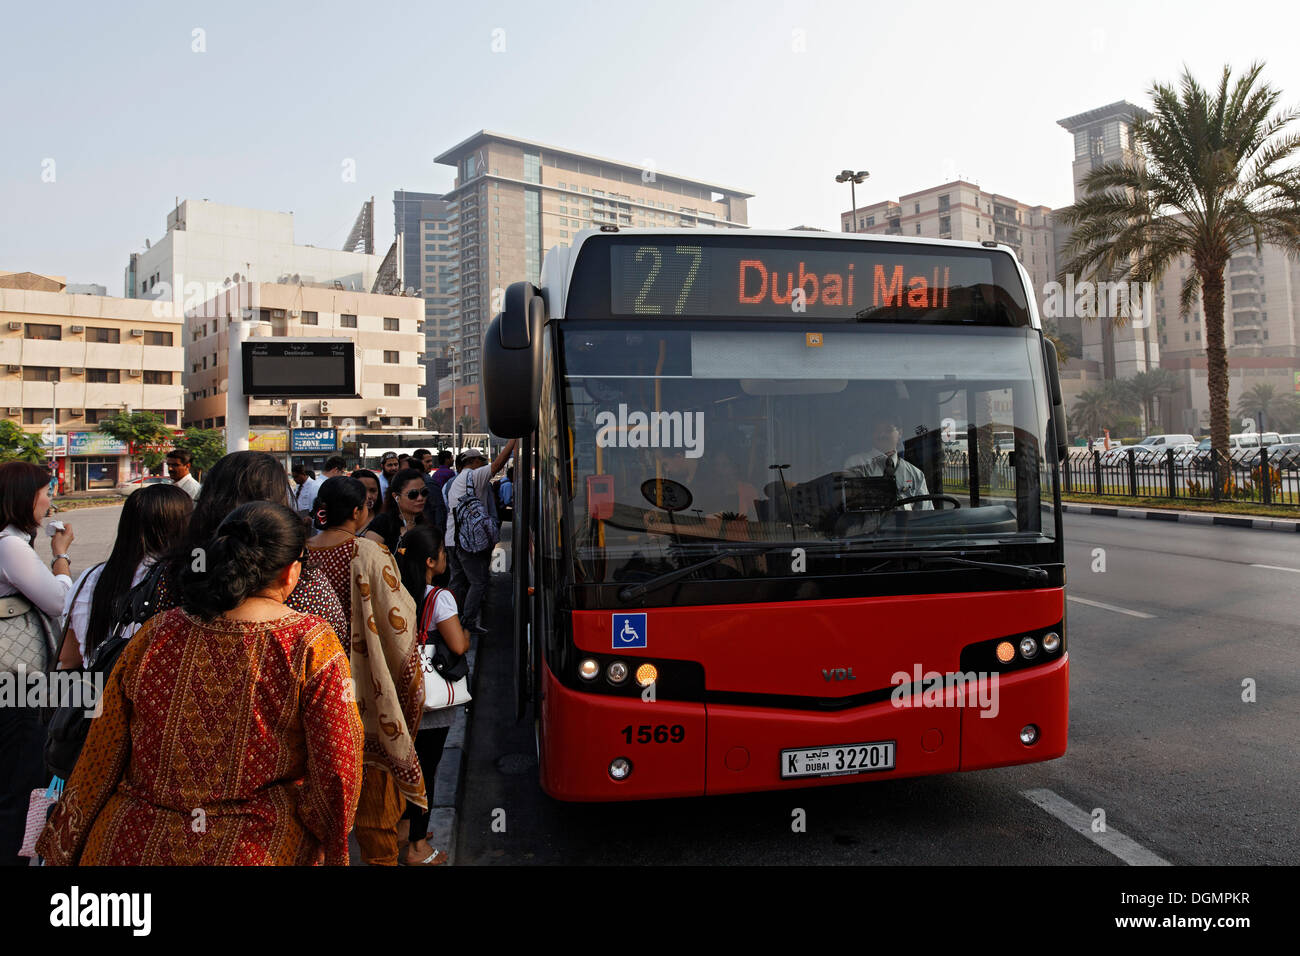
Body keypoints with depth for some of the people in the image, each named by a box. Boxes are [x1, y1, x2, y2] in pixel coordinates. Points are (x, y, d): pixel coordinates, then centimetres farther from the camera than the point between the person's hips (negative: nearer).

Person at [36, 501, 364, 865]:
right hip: (256, 850, -3)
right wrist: (325, 844, 4)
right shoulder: (312, 644, -17)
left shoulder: (155, 635, -7)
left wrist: (63, 848, 16)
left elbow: (99, 758, 2)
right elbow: (336, 772, -15)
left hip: (130, 845, 3)